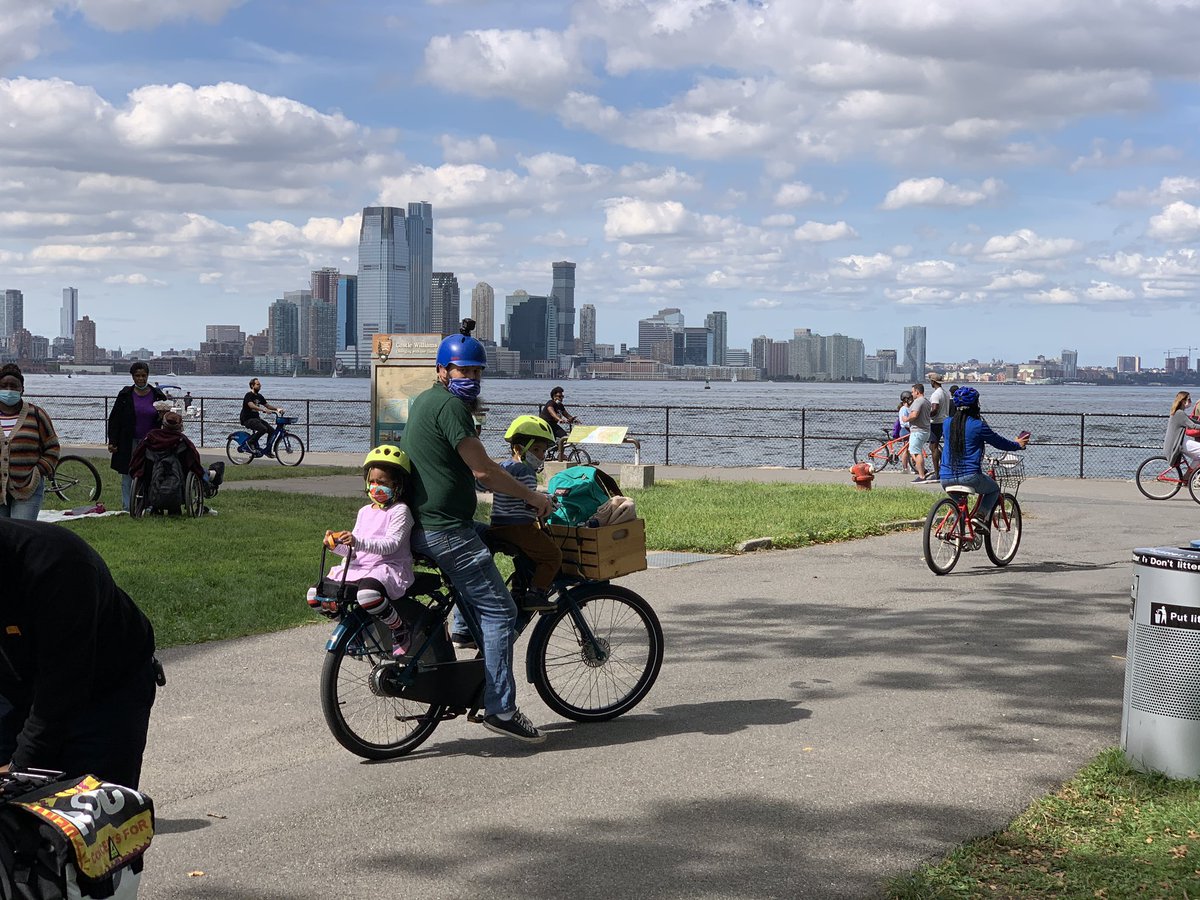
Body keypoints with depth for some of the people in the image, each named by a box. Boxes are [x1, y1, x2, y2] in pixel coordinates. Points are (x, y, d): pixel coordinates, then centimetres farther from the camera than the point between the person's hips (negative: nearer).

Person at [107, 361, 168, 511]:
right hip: (128, 443, 0)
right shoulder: (125, 395, 3)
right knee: (127, 476, 3)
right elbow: (114, 419, 4)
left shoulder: (157, 395, 3)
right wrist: (112, 441, -3)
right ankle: (127, 508, 8)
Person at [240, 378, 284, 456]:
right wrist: (264, 410, -42)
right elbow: (251, 405, -30)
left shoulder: (259, 396, 13)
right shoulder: (249, 395, -13)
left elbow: (267, 405, 15)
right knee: (263, 429, -31)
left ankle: (268, 451, 6)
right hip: (247, 419, -8)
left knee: (272, 430, -4)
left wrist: (277, 408, -3)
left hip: (256, 418, 8)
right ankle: (251, 442, -12)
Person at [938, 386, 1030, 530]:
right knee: (994, 489, 23)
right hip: (970, 477, -5)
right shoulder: (978, 425, -7)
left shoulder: (948, 423, 8)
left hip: (946, 478, 5)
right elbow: (999, 442, 6)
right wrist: (1018, 445, 27)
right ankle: (980, 515, 1)